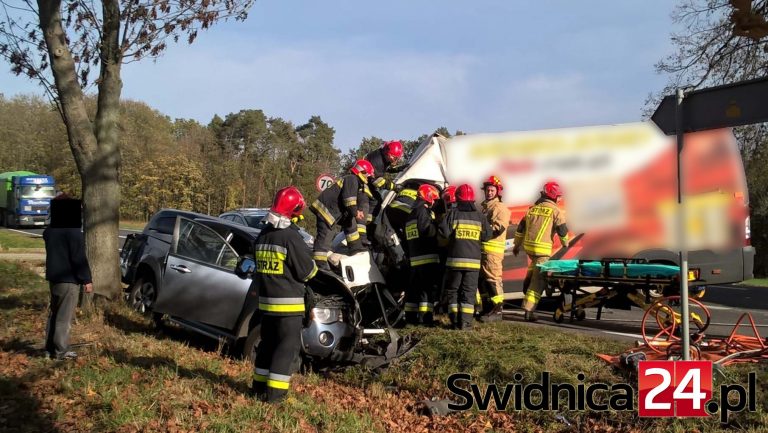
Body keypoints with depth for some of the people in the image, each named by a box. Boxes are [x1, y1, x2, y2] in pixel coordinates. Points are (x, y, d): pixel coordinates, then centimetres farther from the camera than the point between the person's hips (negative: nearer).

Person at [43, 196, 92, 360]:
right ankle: (61, 351, 0)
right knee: (64, 316, -3)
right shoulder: (72, 231, -17)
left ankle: (50, 348, 19)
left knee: (54, 313, 15)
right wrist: (86, 280, -15)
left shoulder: (49, 231, 10)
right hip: (69, 279, -8)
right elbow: (79, 258, -18)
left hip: (53, 277, 9)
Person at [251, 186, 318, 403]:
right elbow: (307, 271, -12)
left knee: (268, 342, 18)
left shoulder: (263, 236, 9)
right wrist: (313, 264, 8)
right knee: (288, 346, -2)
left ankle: (259, 385, 24)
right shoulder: (291, 237, -17)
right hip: (288, 303, -8)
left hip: (266, 302, 8)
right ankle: (275, 391, -4)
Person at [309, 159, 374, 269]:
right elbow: (348, 198, -22)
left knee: (350, 222, 18)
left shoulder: (355, 181, 21)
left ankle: (355, 246, 24)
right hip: (326, 209, -11)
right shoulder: (352, 179, -11)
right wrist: (354, 212, -15)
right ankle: (320, 263, -14)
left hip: (335, 209, 11)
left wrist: (356, 211, 11)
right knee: (325, 236, -12)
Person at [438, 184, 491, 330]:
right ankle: (465, 322, 0)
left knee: (452, 290, 10)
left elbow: (443, 232, -12)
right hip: (473, 260, 1)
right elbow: (487, 235, 3)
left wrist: (453, 236, 9)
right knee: (469, 292, 6)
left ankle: (455, 321, 6)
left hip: (455, 259, -1)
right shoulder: (480, 216, 4)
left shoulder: (452, 214, -4)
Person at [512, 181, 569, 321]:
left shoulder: (532, 209, 12)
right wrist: (565, 244, 18)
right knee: (538, 281, -2)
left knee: (534, 262, 39)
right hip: (543, 248, -6)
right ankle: (529, 310, -5)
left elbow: (521, 228, 15)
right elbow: (562, 230, -2)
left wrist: (517, 244, 25)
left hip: (528, 246, 6)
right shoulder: (556, 211, -3)